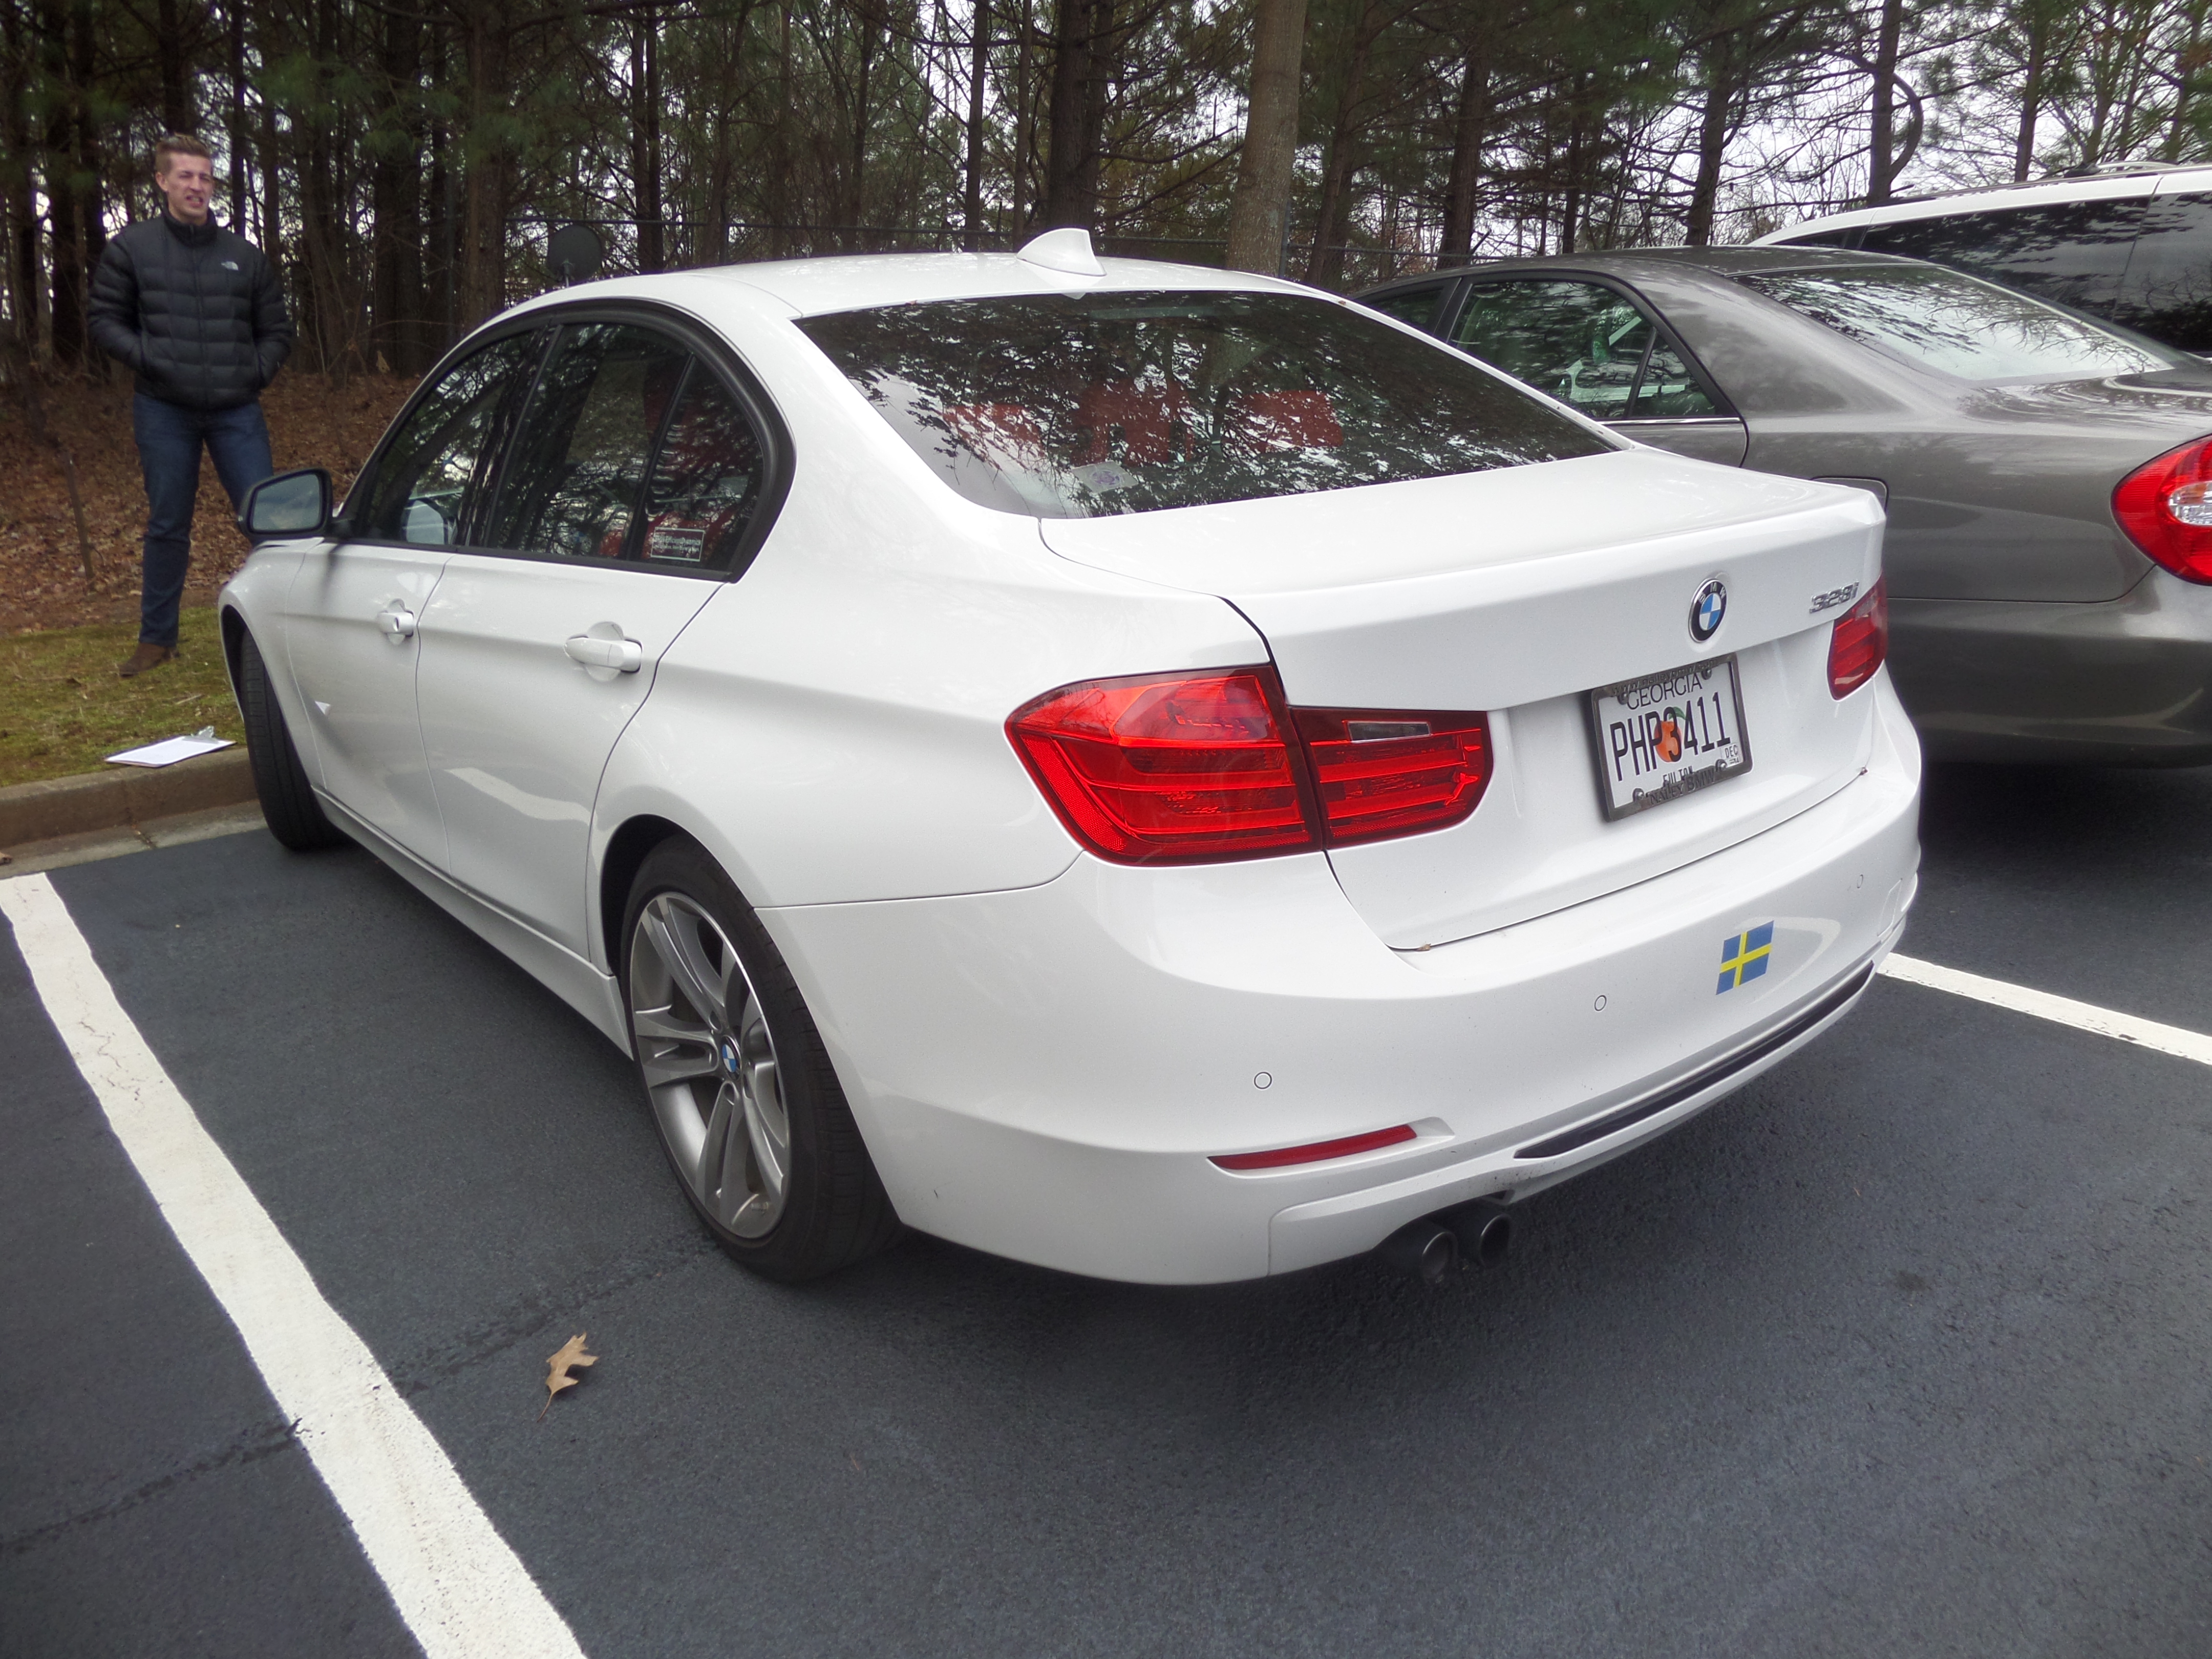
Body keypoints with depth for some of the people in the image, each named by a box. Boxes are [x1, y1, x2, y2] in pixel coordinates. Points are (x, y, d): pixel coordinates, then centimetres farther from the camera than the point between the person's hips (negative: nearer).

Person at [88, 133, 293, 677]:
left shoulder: (244, 255, 8)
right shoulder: (132, 247, 3)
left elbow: (276, 330, 15)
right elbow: (104, 321, 6)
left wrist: (257, 371, -2)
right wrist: (146, 357, -10)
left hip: (236, 411, 1)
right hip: (164, 411, 0)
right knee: (167, 526, 7)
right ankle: (157, 638, 19)